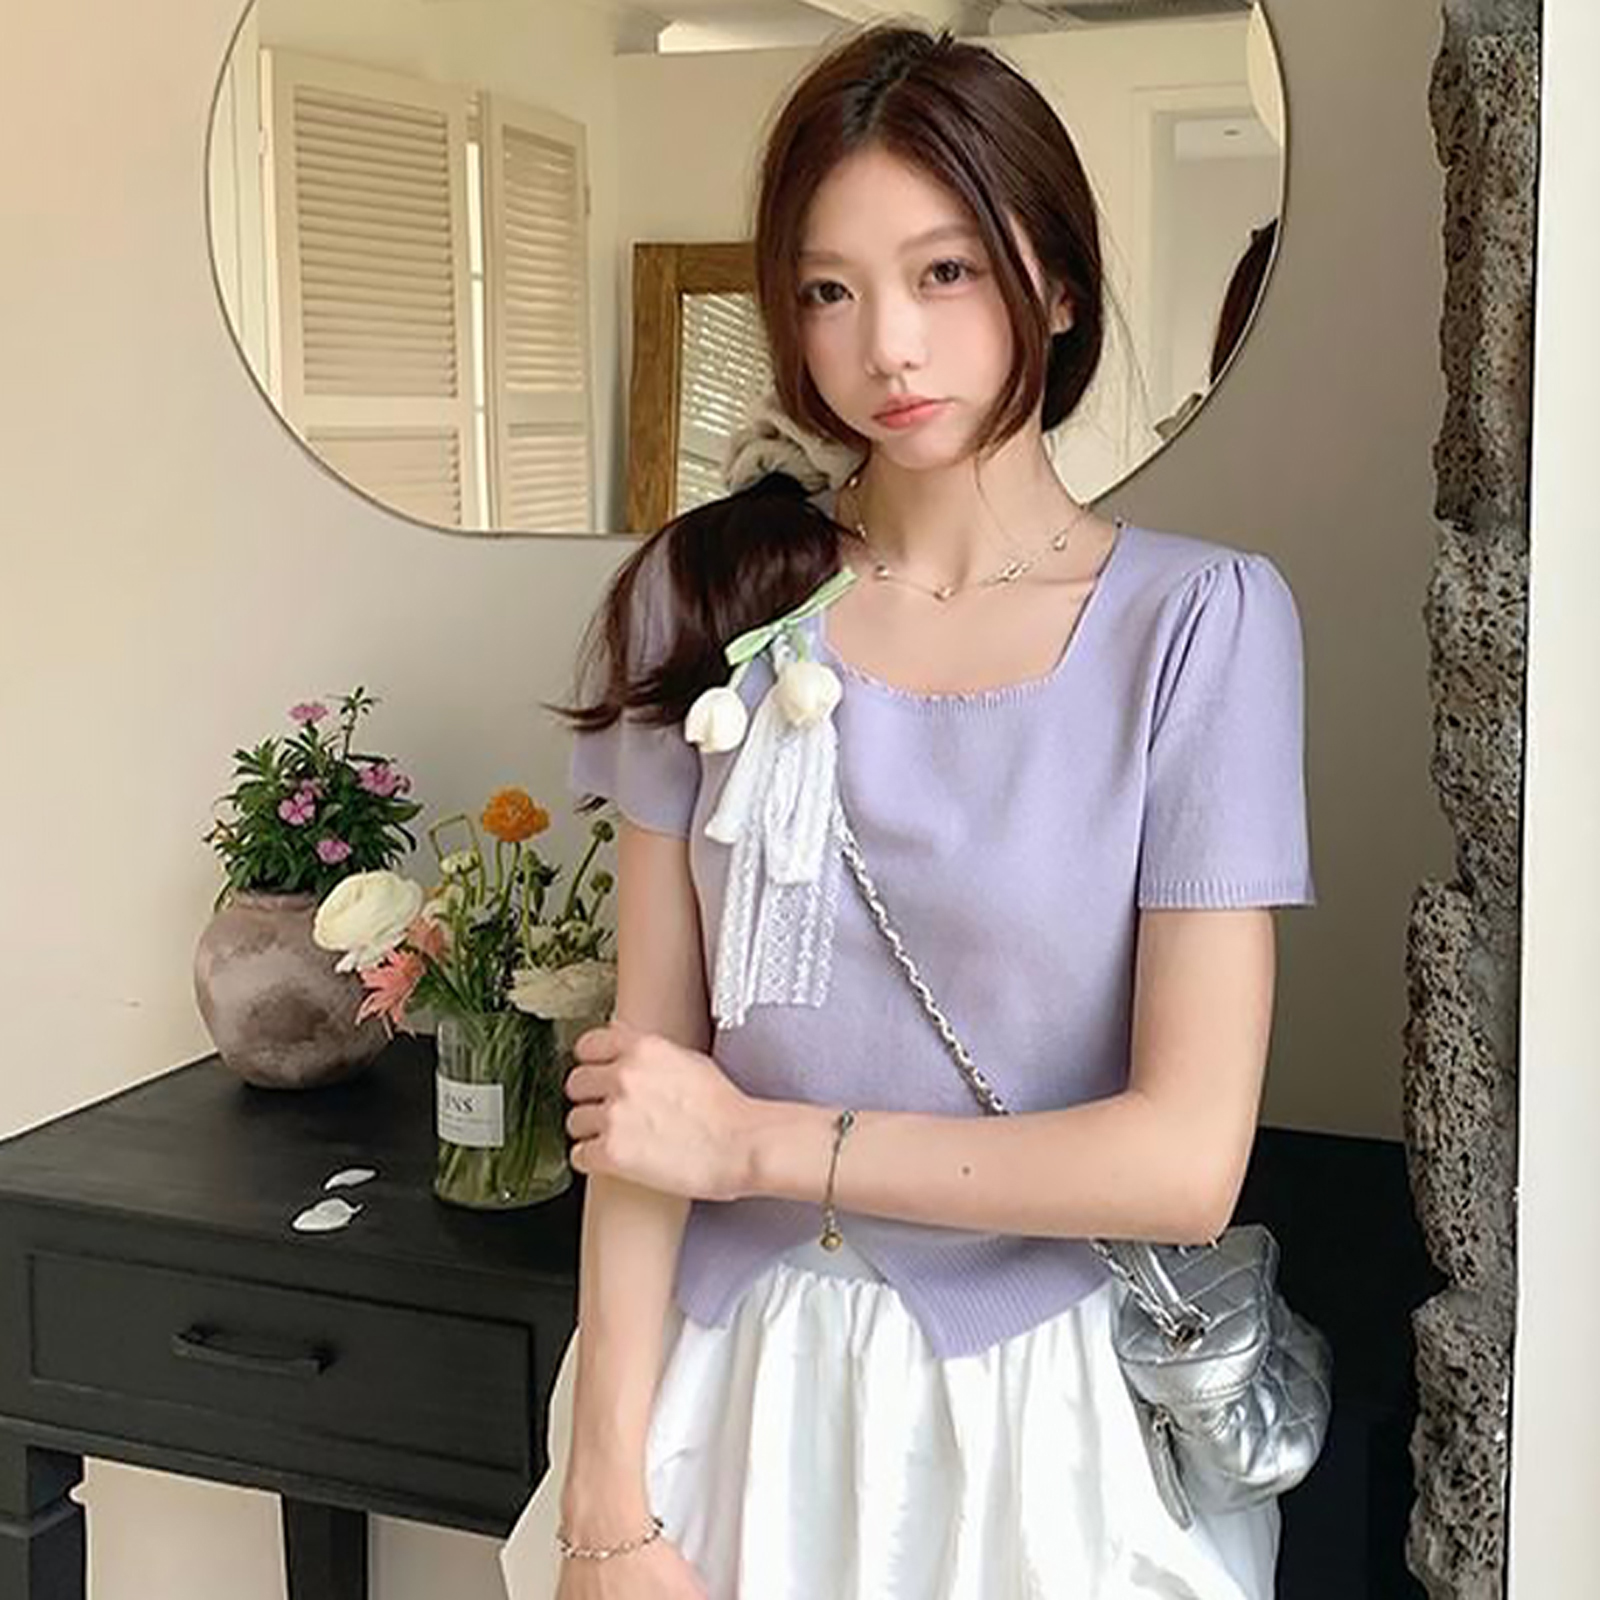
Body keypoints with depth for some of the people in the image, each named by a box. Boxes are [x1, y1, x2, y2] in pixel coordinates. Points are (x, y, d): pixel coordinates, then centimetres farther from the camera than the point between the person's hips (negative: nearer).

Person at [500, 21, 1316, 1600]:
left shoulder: (1201, 621, -12)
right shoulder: (709, 596, -4)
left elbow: (1186, 1160, -15)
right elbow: (640, 1082, -6)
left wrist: (767, 1142, -12)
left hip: (1041, 1407, -1)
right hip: (735, 1381, 2)